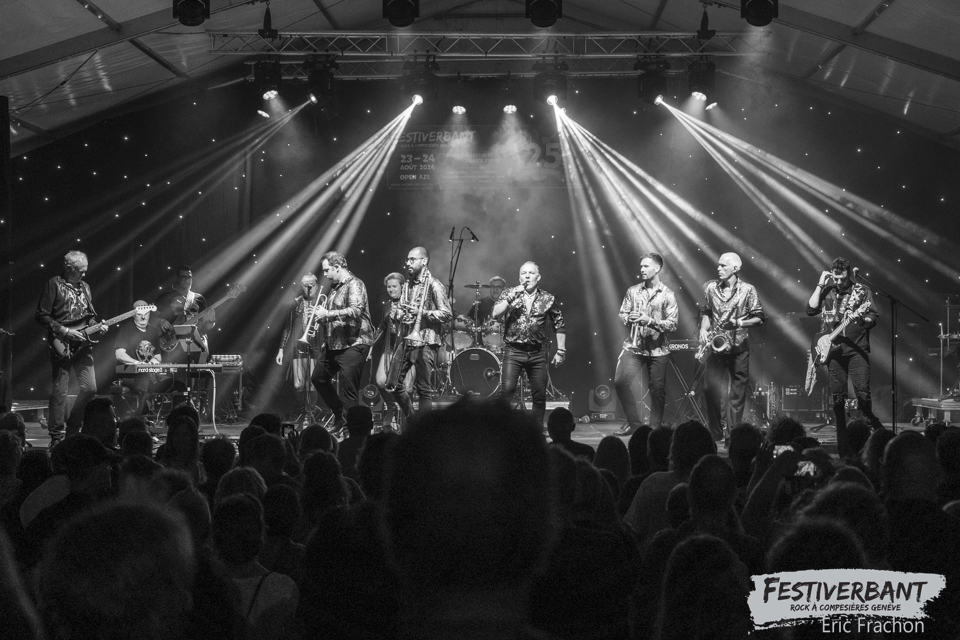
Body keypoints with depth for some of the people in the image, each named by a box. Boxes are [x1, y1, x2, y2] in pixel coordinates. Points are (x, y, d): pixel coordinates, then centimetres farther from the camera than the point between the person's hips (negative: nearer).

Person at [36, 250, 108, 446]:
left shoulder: (84, 287, 15)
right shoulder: (54, 285, -4)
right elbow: (42, 315, -9)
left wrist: (96, 326, 2)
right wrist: (64, 331, -15)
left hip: (82, 344, 6)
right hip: (62, 346, -6)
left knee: (90, 388, 1)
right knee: (59, 391, -4)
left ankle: (73, 429, 17)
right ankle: (57, 437, 3)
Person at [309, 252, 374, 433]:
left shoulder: (354, 285, -13)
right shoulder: (334, 287, 16)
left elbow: (356, 311, -28)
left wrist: (328, 314, -27)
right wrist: (321, 314, 6)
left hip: (353, 344, -10)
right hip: (333, 344, 10)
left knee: (349, 391, -10)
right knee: (318, 378, 19)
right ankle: (339, 414, 31)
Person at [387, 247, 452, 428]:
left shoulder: (434, 285, -7)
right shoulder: (409, 285, 16)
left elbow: (447, 314, -13)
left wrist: (423, 313, -22)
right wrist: (397, 313, 2)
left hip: (426, 343, -8)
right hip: (407, 340, 8)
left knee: (424, 389, -4)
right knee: (392, 384, 7)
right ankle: (409, 419, 25)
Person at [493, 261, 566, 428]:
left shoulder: (548, 299, 5)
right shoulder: (510, 294, 4)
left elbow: (559, 326, 10)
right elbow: (496, 313, -10)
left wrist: (561, 350, 5)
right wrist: (512, 298, -17)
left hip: (537, 353, 2)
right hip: (513, 351, -1)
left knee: (540, 395, 3)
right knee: (507, 389, -17)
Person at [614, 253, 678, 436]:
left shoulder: (667, 295, -3)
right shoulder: (633, 291, 8)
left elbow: (672, 325, -8)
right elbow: (622, 314, 12)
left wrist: (650, 321, -21)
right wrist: (628, 318, -11)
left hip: (658, 349, -2)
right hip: (634, 346, 2)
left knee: (657, 390, 2)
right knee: (621, 381, -11)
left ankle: (654, 427, 18)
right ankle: (633, 423, 2)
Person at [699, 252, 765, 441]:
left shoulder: (747, 290, -4)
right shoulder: (710, 288, 5)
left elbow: (759, 318, -3)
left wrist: (739, 323, -17)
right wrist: (703, 329, -1)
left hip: (739, 346, -2)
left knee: (738, 390, 1)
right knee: (712, 388, -5)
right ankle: (715, 433, 5)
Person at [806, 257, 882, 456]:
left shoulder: (862, 291, 4)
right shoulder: (827, 292, 10)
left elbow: (873, 319, 0)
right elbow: (811, 309, -4)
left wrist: (862, 318, -22)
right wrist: (820, 285, -4)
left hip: (857, 350, -2)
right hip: (835, 351, 2)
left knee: (863, 393, -14)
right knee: (838, 397, 2)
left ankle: (873, 430, 5)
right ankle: (843, 445, 8)